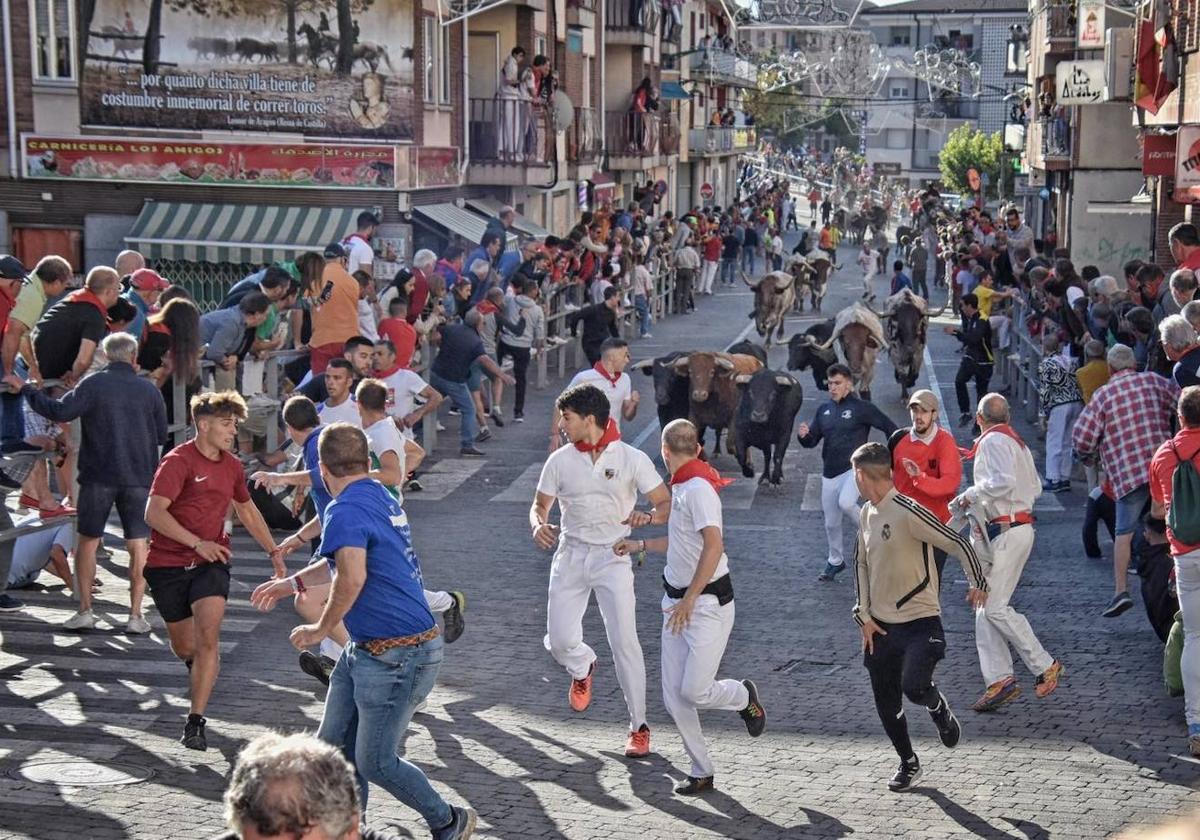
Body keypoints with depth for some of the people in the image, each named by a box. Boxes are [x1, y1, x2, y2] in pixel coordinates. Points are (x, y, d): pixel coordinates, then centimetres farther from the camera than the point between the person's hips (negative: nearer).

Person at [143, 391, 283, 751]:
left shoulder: (231, 466, 8)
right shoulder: (178, 461, -12)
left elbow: (247, 510, 24)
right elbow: (154, 513, -21)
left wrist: (274, 552, 22)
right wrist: (197, 543, -27)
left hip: (211, 563, 3)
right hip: (168, 565, -3)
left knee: (208, 636, -19)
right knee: (184, 647, 11)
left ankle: (195, 722, -16)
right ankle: (199, 668, 50)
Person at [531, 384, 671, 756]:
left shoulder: (632, 458, -5)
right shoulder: (560, 460, 2)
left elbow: (668, 504, -3)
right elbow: (540, 505, 11)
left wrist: (647, 517, -26)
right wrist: (539, 525, -12)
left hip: (613, 557, -3)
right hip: (571, 555, 3)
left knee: (624, 643, -9)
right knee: (559, 641, -7)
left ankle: (639, 726, 4)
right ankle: (583, 668, 31)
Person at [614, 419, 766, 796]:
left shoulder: (698, 488, -17)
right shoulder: (681, 487, 12)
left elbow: (713, 545, -26)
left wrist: (688, 600, -24)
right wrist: (640, 545, 36)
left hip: (707, 602, -9)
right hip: (678, 601, 9)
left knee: (694, 690, -11)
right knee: (674, 697, 5)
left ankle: (744, 695, 20)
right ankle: (701, 771, 16)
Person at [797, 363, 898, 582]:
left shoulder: (862, 408, -7)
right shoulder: (824, 409, 9)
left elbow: (890, 428, -5)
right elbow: (812, 441, 10)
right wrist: (804, 435, -12)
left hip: (855, 468, -5)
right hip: (830, 473, 5)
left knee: (846, 503, -32)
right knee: (831, 523, 12)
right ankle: (835, 561, 33)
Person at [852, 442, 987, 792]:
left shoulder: (908, 512, -18)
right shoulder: (867, 514, 7)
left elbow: (957, 544, -17)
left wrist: (977, 582, -16)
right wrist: (864, 615, 9)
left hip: (920, 622, -7)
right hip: (880, 626, 7)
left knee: (914, 686, -23)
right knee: (886, 703, 9)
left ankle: (940, 710, 13)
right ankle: (908, 763, 30)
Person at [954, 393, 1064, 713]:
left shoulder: (993, 441, -11)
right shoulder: (1017, 441, 18)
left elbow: (1003, 481, -26)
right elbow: (1035, 487, 20)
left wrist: (970, 495, -13)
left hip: (1005, 532, -10)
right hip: (1017, 527, 10)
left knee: (995, 607, -9)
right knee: (984, 607, 6)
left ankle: (1046, 667, -2)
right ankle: (998, 680, 3)